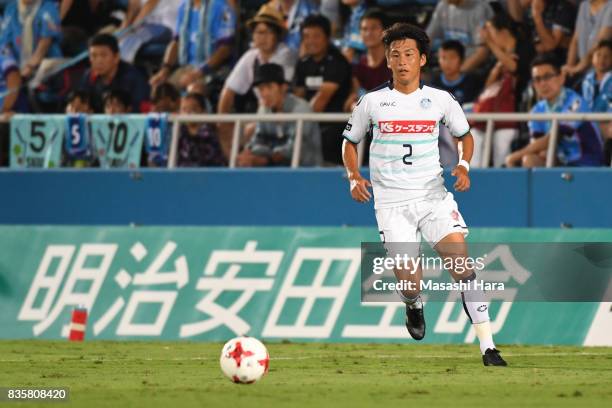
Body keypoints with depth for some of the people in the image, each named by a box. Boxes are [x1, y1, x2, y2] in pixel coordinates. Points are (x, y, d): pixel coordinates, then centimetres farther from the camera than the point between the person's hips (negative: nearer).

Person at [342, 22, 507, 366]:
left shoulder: (440, 100, 3)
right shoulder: (372, 102, 1)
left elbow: (465, 135, 18)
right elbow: (350, 142, 15)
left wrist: (464, 166, -1)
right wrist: (354, 177, -3)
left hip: (434, 196, 1)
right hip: (392, 203, -1)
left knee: (463, 267, -14)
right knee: (410, 284, -10)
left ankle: (488, 347, -11)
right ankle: (414, 307, 28)